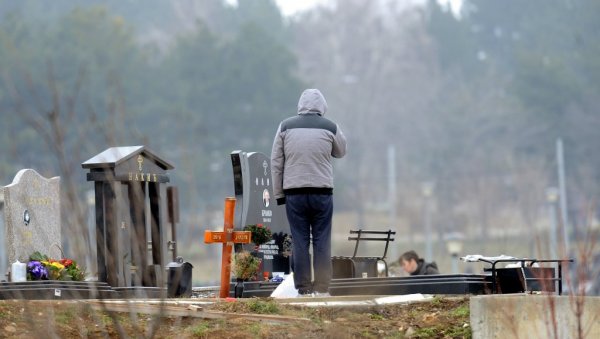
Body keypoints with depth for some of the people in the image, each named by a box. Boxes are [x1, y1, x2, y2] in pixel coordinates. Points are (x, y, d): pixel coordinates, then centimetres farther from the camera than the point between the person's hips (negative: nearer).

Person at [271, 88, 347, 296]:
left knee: (299, 240, 3)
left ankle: (303, 288, 2)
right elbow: (341, 152, 16)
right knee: (322, 240, 4)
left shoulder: (286, 127, 2)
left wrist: (278, 193, 11)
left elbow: (276, 162, 5)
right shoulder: (330, 127, -1)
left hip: (294, 193, 1)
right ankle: (322, 288, 1)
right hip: (322, 192, -1)